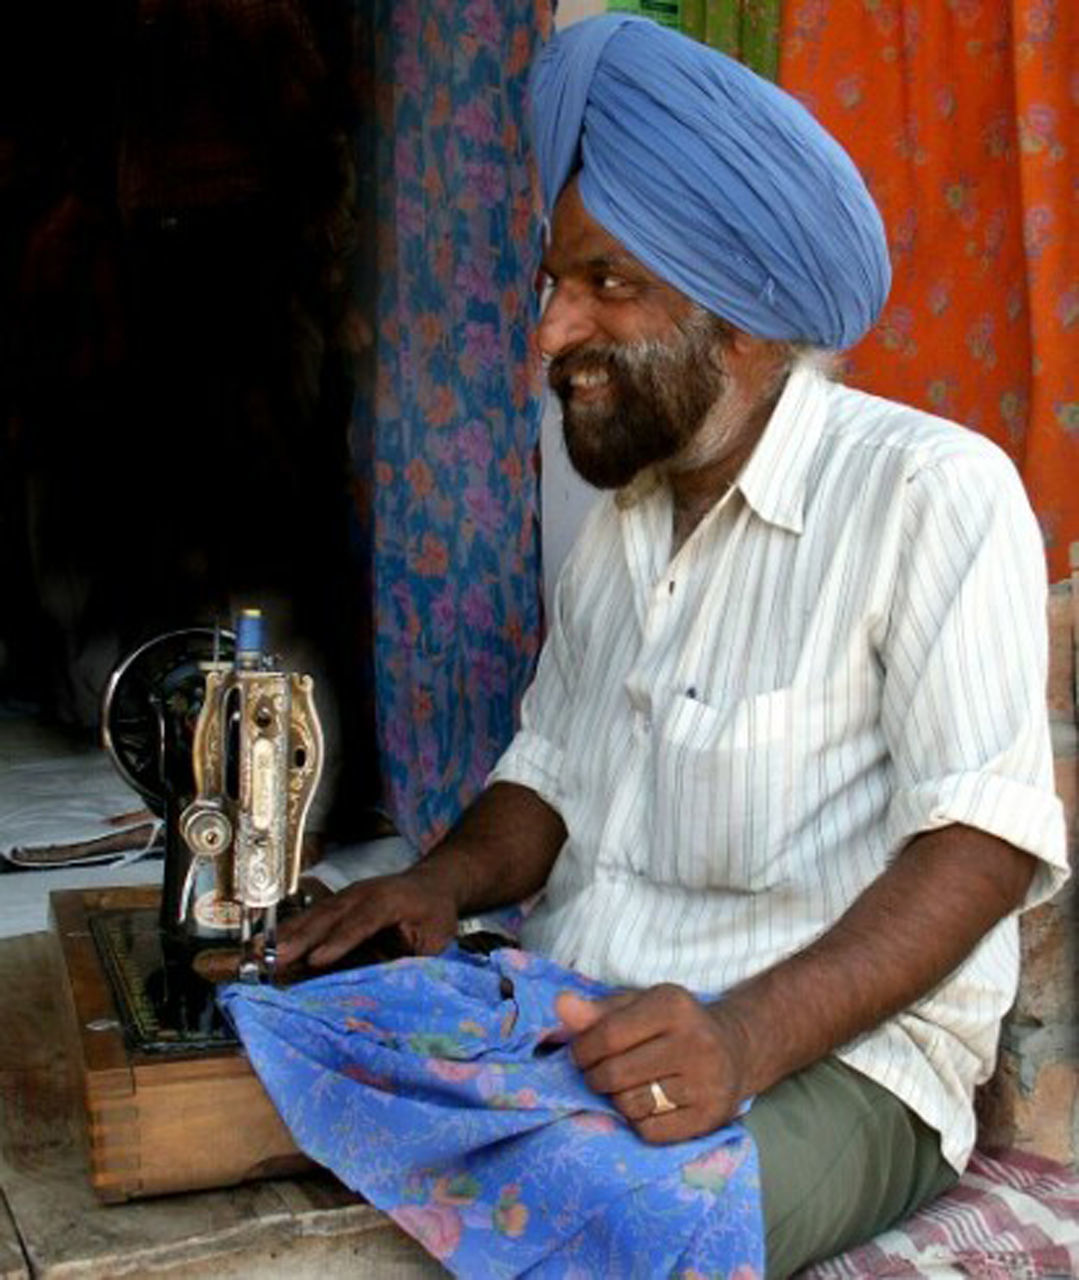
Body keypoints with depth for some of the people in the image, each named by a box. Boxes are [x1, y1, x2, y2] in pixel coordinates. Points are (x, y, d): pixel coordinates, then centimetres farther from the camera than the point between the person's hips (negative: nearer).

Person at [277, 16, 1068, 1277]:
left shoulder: (931, 492, -11)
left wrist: (748, 1034, -29)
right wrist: (448, 877, -3)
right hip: (577, 1028, 7)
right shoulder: (617, 519, 15)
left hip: (833, 1051, -6)